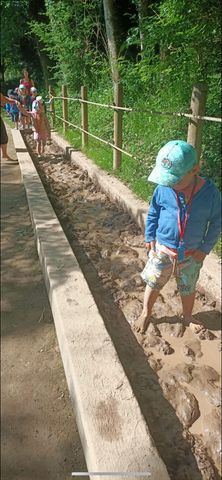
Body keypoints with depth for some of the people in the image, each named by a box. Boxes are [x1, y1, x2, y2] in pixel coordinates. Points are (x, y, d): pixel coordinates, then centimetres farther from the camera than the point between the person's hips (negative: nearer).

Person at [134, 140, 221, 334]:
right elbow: (152, 214, 1)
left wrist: (205, 248, -8)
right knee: (153, 284, 16)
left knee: (188, 288, 21)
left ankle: (188, 316, 47)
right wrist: (149, 237, 0)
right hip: (162, 249, 0)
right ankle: (146, 313, 40)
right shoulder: (163, 188, -16)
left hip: (191, 254, 0)